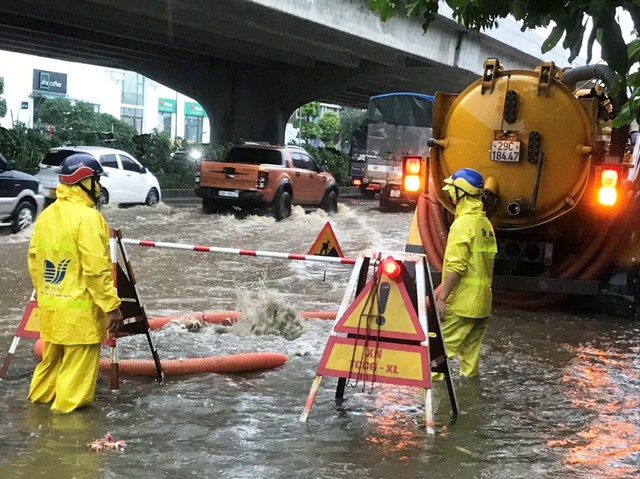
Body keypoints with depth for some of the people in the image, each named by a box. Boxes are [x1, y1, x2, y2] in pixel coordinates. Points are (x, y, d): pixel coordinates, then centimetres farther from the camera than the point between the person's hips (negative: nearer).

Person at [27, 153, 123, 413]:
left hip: (51, 306, 8)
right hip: (80, 309, -8)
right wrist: (111, 305, -16)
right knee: (77, 366, 3)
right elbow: (96, 268, -22)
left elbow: (34, 262, 12)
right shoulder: (87, 217, -18)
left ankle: (41, 397, 36)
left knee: (52, 357, 23)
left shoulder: (46, 215, 7)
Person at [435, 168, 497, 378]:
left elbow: (455, 266, -20)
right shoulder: (485, 223, 13)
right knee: (470, 349, 12)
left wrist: (441, 298, -17)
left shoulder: (463, 223, -14)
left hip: (461, 302, -9)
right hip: (480, 301, 9)